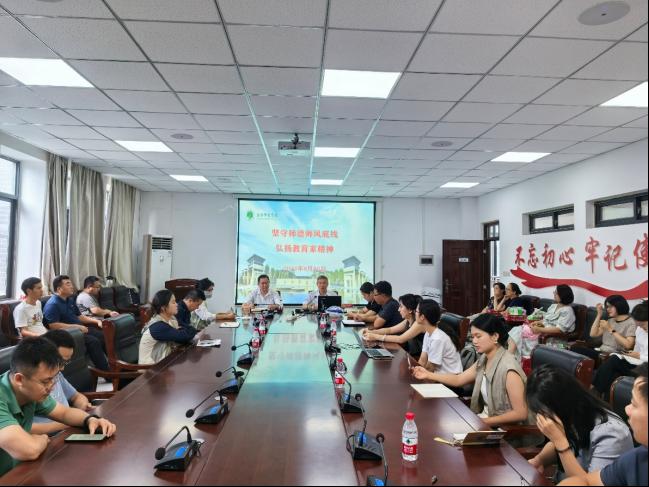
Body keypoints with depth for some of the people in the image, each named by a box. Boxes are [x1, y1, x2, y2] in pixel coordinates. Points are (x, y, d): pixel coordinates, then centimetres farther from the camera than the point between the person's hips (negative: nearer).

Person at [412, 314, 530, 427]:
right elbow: (458, 379, 8)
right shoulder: (483, 360, 1)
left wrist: (484, 422, -22)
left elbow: (520, 413, -23)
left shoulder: (508, 369, -25)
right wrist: (428, 375, -3)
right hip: (485, 417, 7)